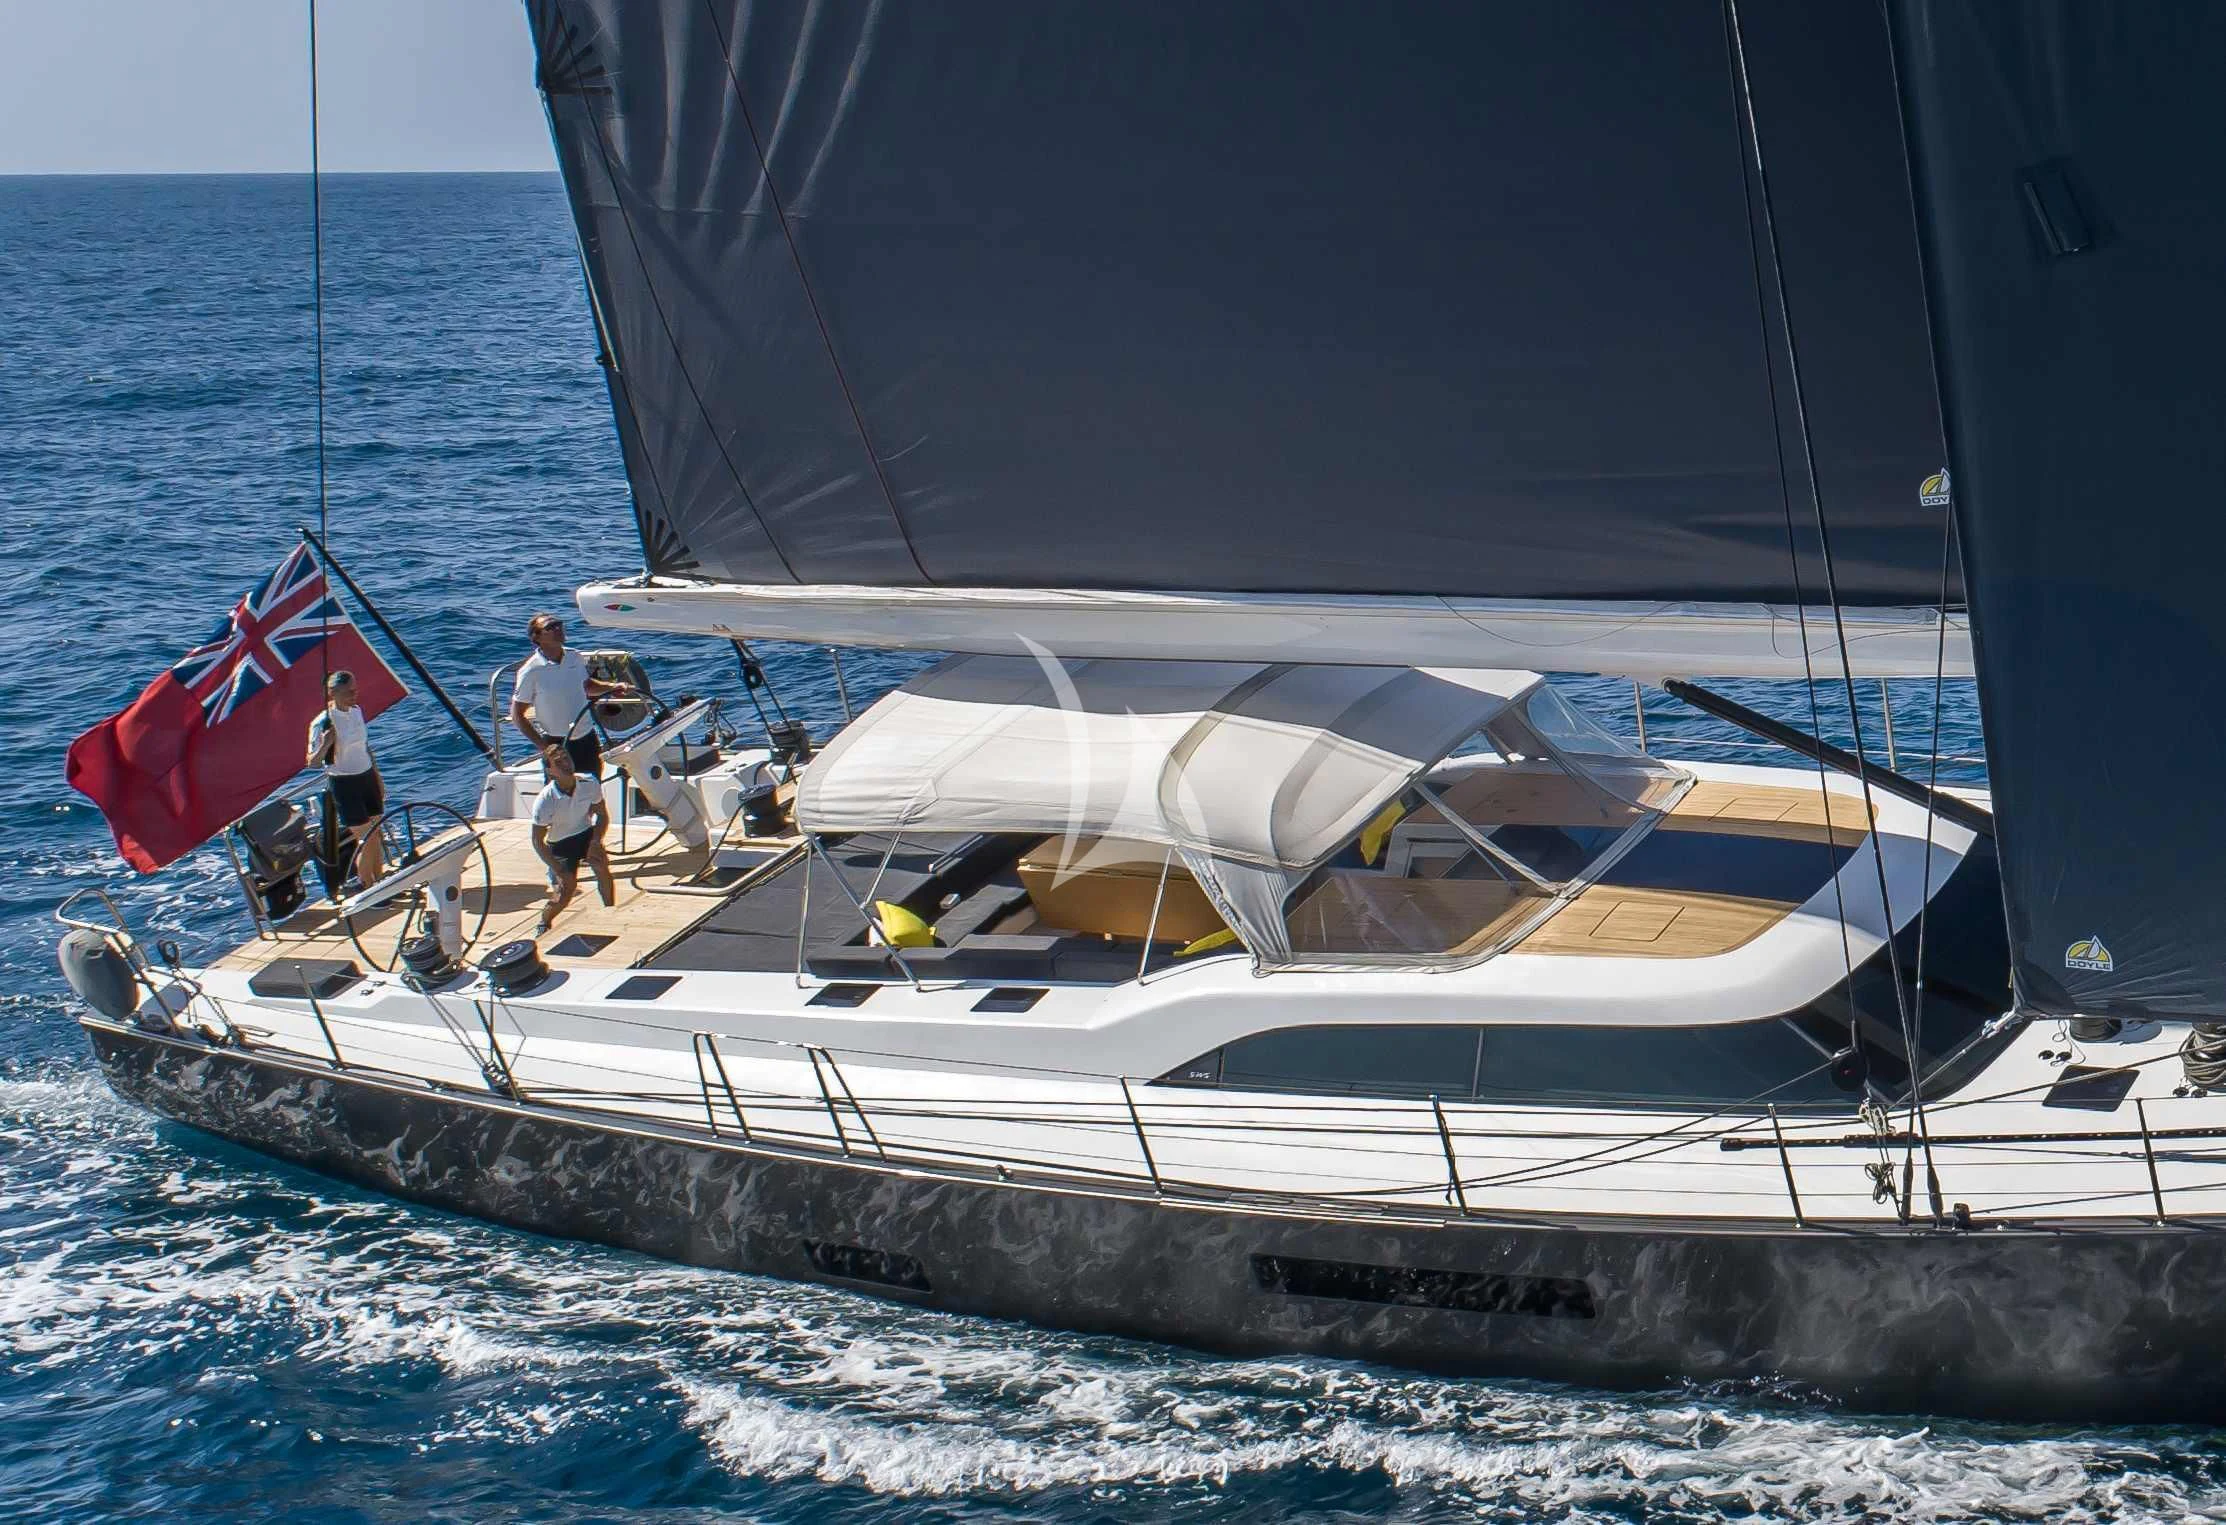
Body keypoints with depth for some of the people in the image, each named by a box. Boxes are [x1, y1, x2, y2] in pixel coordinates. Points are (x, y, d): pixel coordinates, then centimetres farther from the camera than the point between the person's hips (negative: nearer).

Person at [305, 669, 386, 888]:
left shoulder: (357, 711, 2)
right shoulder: (322, 723, -18)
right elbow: (311, 763, -14)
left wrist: (378, 777, 19)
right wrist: (325, 745, -32)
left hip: (367, 778, 6)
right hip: (343, 784, -6)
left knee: (376, 836, 10)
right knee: (366, 839, -4)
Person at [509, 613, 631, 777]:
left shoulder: (575, 658, 1)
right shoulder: (531, 671, -14)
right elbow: (517, 715, -10)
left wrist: (612, 687, 2)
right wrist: (541, 745, -16)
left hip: (587, 738, 5)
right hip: (557, 743, -5)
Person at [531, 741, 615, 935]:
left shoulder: (589, 784, -19)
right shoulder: (544, 801, -26)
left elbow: (602, 814, -1)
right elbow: (538, 841, -17)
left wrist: (596, 842, -17)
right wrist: (559, 871, -21)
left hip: (586, 834, 3)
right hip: (560, 844, -3)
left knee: (602, 865, -25)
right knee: (566, 891, -14)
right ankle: (544, 922, 17)